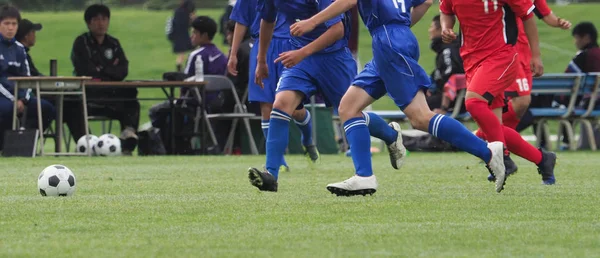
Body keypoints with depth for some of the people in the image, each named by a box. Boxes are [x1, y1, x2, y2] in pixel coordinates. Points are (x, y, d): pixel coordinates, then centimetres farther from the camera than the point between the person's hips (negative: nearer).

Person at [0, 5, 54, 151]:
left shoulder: (19, 49, 14)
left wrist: (22, 99, -7)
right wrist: (13, 99, -18)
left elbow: (26, 78, 12)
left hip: (18, 96, 7)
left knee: (48, 109, -12)